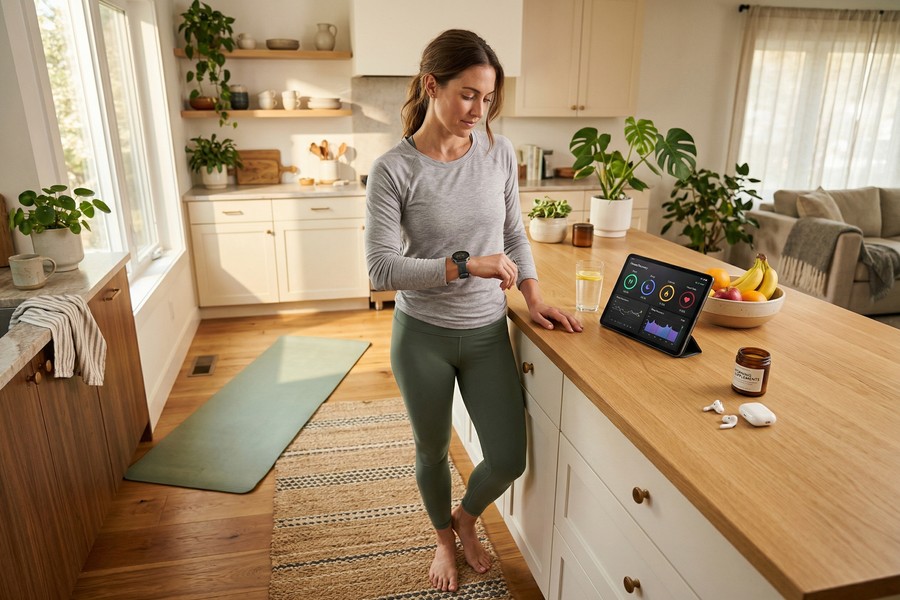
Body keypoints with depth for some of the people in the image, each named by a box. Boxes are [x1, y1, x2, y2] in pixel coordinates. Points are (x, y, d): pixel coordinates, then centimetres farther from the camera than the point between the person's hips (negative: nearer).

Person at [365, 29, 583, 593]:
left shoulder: (500, 153, -3)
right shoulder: (393, 170, -15)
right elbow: (382, 268, -18)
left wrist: (534, 295, -3)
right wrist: (466, 265, -26)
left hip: (488, 334, 3)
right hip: (422, 337, -3)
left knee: (509, 460, 9)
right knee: (433, 452, 18)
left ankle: (467, 516, 44)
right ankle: (444, 537, 50)